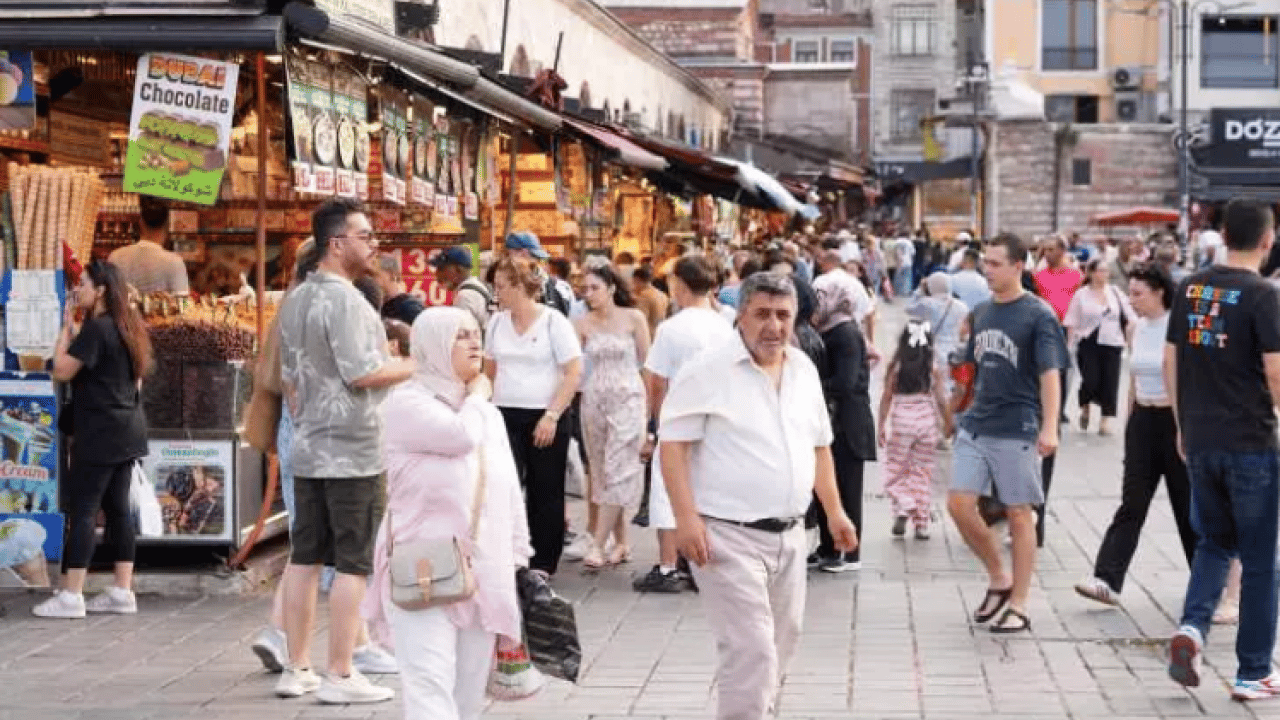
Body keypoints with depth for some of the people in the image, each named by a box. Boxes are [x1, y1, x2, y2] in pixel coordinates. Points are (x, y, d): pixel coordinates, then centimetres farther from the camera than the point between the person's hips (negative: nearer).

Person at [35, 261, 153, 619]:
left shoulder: (95, 327, -14)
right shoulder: (127, 327, 13)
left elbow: (62, 371, -15)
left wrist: (66, 326, -7)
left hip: (101, 433, -9)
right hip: (127, 429, 9)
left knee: (82, 508, -6)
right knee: (118, 509, 9)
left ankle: (71, 596, -6)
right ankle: (123, 592, 10)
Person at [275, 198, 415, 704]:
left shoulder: (295, 299, 13)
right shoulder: (344, 299, -15)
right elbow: (362, 373, -21)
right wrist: (418, 365, -10)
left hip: (309, 449, 9)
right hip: (352, 452, -9)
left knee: (304, 559, 10)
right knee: (352, 564, -3)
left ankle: (297, 668, 16)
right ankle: (339, 676, 0)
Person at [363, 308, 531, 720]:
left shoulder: (489, 414, 17)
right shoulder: (406, 404, -5)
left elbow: (510, 492, 19)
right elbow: (460, 435, -22)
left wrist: (518, 559, 14)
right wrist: (476, 396, -1)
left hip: (484, 574, 7)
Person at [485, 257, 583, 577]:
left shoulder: (553, 322, -7)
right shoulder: (497, 322, 8)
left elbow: (574, 373, -10)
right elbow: (489, 370, 18)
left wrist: (551, 416, -15)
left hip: (546, 419, -3)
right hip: (506, 416, 3)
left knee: (545, 493, 5)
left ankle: (542, 563, 15)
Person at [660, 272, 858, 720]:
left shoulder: (804, 370, 10)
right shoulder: (707, 371, -11)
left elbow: (818, 446, 20)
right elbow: (673, 445, -14)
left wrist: (834, 511, 17)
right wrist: (686, 518, -22)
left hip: (789, 536, 7)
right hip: (728, 536, -7)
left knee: (780, 646, 17)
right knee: (751, 651, -12)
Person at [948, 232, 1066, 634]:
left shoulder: (1038, 315, -8)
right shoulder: (981, 313, 10)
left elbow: (1049, 373, -14)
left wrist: (1050, 427, -24)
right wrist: (963, 407, 19)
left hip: (1016, 428, -6)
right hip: (975, 425, 6)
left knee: (1019, 514, 2)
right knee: (959, 504, -1)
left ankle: (1018, 607, 11)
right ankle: (998, 579, 19)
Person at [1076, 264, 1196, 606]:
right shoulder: (1136, 327, 6)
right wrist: (1129, 425, 15)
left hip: (1176, 421, -5)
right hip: (1143, 421, 5)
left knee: (1188, 504, 7)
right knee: (1132, 503, -2)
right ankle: (1107, 580, -10)